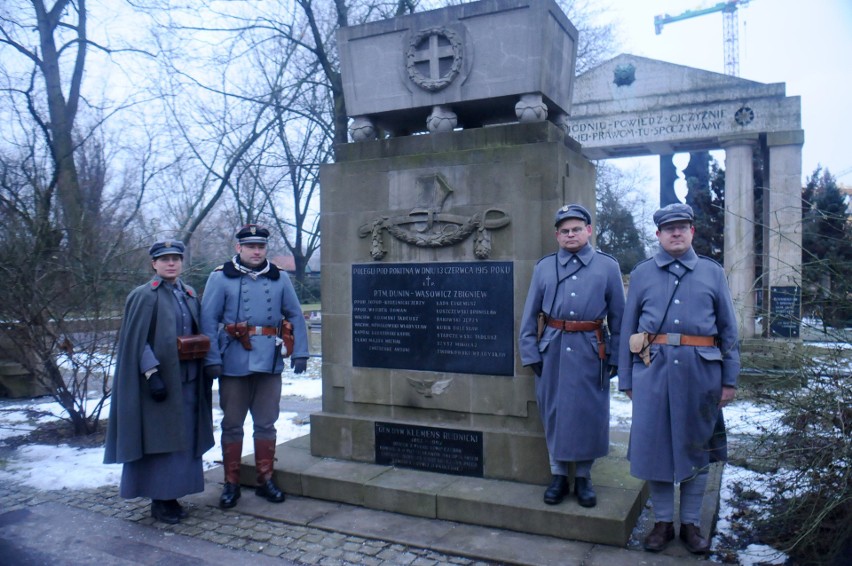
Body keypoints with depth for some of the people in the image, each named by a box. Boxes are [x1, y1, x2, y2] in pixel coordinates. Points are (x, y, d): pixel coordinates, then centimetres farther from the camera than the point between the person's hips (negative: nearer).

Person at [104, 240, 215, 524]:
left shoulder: (189, 294, 11)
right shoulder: (144, 296, -7)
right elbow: (137, 341, -11)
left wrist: (205, 366, 8)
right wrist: (152, 374, -19)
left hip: (188, 380, 6)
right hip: (161, 381, -6)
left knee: (185, 438, 11)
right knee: (160, 438, 1)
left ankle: (172, 493, 23)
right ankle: (159, 500, 14)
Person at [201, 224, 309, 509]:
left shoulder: (279, 278, 6)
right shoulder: (221, 277, -2)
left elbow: (295, 316, 7)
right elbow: (208, 320, -6)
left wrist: (300, 353, -1)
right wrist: (212, 359, -13)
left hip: (270, 364, 2)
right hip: (234, 364, -2)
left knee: (266, 424, 11)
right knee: (232, 425, 8)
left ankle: (265, 480, 25)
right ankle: (231, 483, 22)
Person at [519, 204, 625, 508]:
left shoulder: (608, 266, 4)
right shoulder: (544, 267, 6)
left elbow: (617, 317, 5)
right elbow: (530, 315, 6)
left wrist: (615, 357, 1)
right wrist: (530, 353, 0)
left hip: (591, 351, -1)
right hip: (553, 349, 1)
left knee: (589, 414, 6)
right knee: (554, 413, 8)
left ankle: (583, 477, 23)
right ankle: (558, 476, 23)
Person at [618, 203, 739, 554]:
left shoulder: (713, 273, 8)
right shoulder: (642, 274, 7)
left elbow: (728, 329, 8)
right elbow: (627, 329, 7)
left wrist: (730, 379, 4)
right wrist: (626, 378, 3)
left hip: (700, 370, 0)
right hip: (654, 369, 0)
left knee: (696, 446, 9)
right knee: (654, 443, 4)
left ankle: (691, 523, 24)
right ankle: (663, 522, 21)